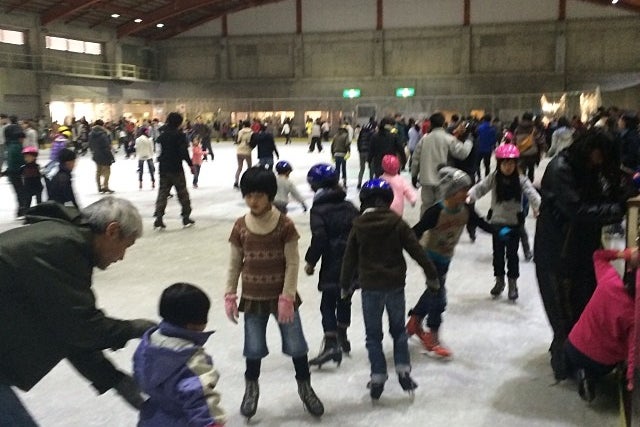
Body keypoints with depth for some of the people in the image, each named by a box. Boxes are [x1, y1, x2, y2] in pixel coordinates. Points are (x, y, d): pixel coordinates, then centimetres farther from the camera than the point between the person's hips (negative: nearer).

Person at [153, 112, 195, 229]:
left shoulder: (163, 134, 7)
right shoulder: (180, 135, -12)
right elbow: (184, 152, -17)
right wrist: (190, 164, -10)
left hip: (163, 168, 5)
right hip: (176, 168, -5)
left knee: (162, 192, 7)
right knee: (183, 193, 8)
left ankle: (158, 217, -5)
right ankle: (186, 217, 14)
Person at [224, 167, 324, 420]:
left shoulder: (285, 225, -11)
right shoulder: (240, 227, -3)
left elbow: (293, 263, -10)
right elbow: (235, 264, 4)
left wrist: (287, 297, -13)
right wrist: (229, 295, 1)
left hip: (282, 296, -2)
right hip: (252, 298, 2)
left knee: (296, 345, 8)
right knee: (253, 348, 10)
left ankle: (305, 387, 30)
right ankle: (251, 389, 35)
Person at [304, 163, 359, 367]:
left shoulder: (318, 210, -10)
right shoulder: (349, 207, 9)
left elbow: (319, 239, -17)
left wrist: (310, 261, -6)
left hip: (332, 265, -6)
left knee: (328, 304, -1)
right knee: (344, 300, 20)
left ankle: (331, 343, -12)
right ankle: (342, 337, 33)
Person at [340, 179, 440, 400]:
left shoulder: (358, 227, -4)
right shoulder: (397, 223, -5)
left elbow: (349, 258, 1)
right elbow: (417, 251, -4)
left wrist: (345, 285, 13)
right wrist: (432, 275, 7)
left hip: (370, 287, -1)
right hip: (395, 285, 1)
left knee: (373, 334, 10)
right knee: (398, 329, 18)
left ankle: (377, 379, 10)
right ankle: (403, 371, 12)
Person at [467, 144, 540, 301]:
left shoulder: (521, 180, -10)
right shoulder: (494, 178, -7)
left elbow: (531, 193, -21)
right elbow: (480, 188, -17)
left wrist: (538, 206, -42)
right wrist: (469, 196, -38)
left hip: (514, 223, -1)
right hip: (497, 221, 2)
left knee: (512, 253, 5)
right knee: (498, 252, 12)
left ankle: (513, 283, 21)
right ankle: (499, 281, 30)